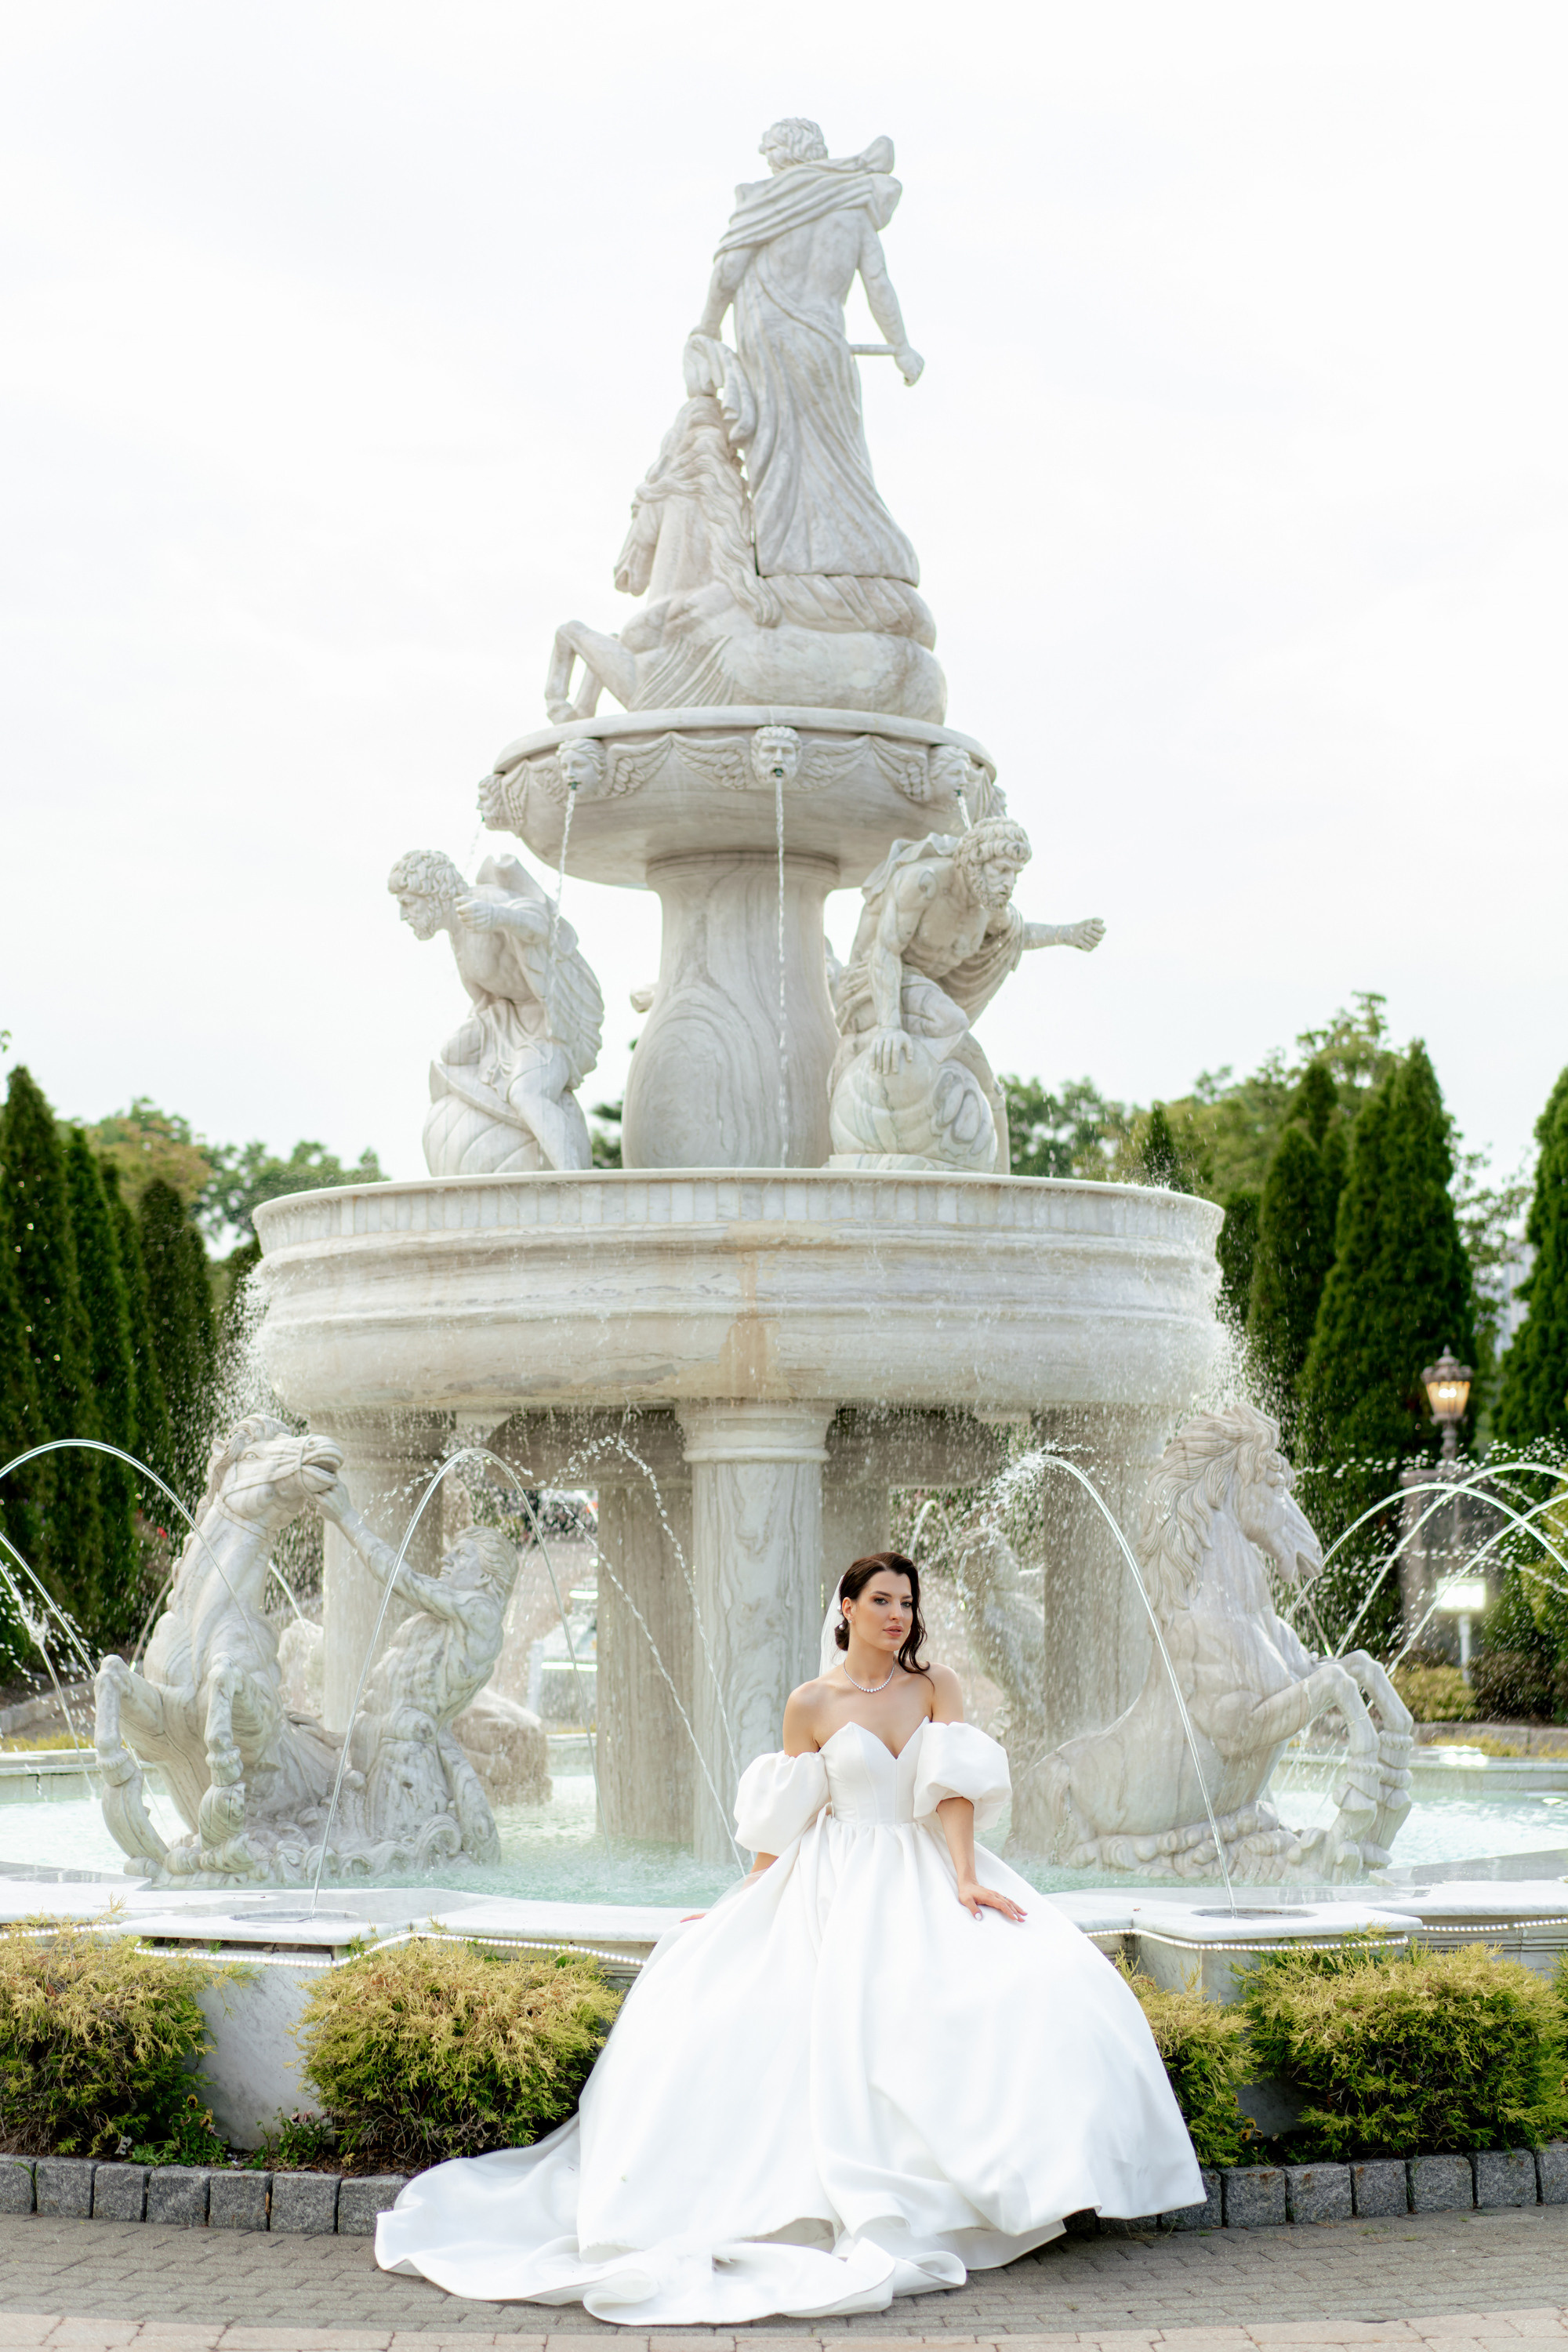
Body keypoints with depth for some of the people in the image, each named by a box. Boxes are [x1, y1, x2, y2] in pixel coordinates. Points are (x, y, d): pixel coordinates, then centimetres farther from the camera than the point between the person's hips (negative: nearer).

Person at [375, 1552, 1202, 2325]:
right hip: (837, 1891, -1)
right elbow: (784, 1823, 9)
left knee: (1030, 1982, -21)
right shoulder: (812, 1704, 3)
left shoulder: (937, 1686, 5)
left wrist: (964, 1879, -19)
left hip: (926, 1882, 1)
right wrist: (741, 1906, 8)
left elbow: (955, 1789, -7)